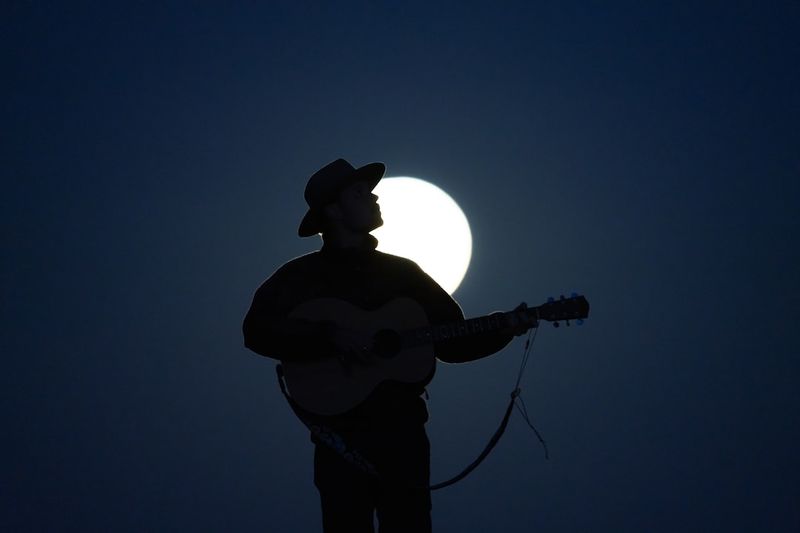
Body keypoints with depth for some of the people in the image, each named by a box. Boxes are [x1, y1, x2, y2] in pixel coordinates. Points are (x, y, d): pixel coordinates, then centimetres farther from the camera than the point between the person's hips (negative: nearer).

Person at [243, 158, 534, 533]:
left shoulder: (403, 271, 12)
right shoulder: (302, 274, 1)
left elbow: (451, 342, 12)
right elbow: (257, 329, -14)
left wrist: (503, 329, -4)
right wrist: (331, 335, -24)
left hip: (403, 430, 3)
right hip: (341, 435, -3)